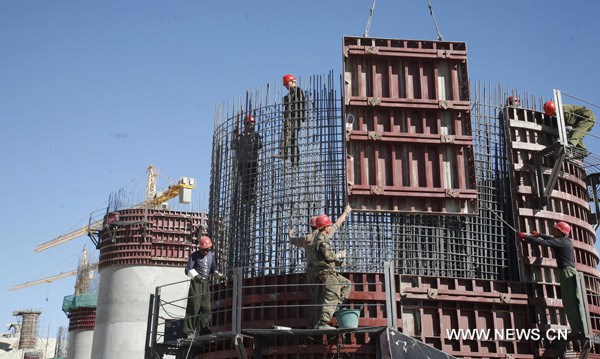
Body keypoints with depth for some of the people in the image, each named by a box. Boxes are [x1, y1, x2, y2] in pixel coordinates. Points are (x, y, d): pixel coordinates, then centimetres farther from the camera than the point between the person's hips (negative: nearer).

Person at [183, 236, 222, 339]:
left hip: (206, 283, 5)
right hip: (196, 282, -5)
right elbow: (188, 269, -8)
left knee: (206, 307, -1)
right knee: (194, 306, -9)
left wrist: (219, 275, 3)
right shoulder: (194, 255, 0)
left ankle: (204, 330, 3)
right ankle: (190, 332, -7)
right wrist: (195, 275, -26)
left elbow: (213, 270, 22)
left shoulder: (211, 255, 15)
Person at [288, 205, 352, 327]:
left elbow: (293, 241, 26)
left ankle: (312, 325, 10)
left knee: (317, 300, 14)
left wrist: (290, 234, 51)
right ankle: (317, 325, -12)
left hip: (310, 271, 5)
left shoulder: (305, 239, 6)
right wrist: (346, 211, 25)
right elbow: (337, 224, 10)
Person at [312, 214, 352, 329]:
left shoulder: (320, 239, 23)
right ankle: (322, 323, -20)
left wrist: (338, 262, 16)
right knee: (331, 295, -14)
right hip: (326, 272, -10)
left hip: (328, 272, 10)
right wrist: (340, 254, -3)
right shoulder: (322, 240, -10)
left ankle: (336, 307, 9)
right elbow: (329, 255, -20)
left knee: (346, 284, 19)